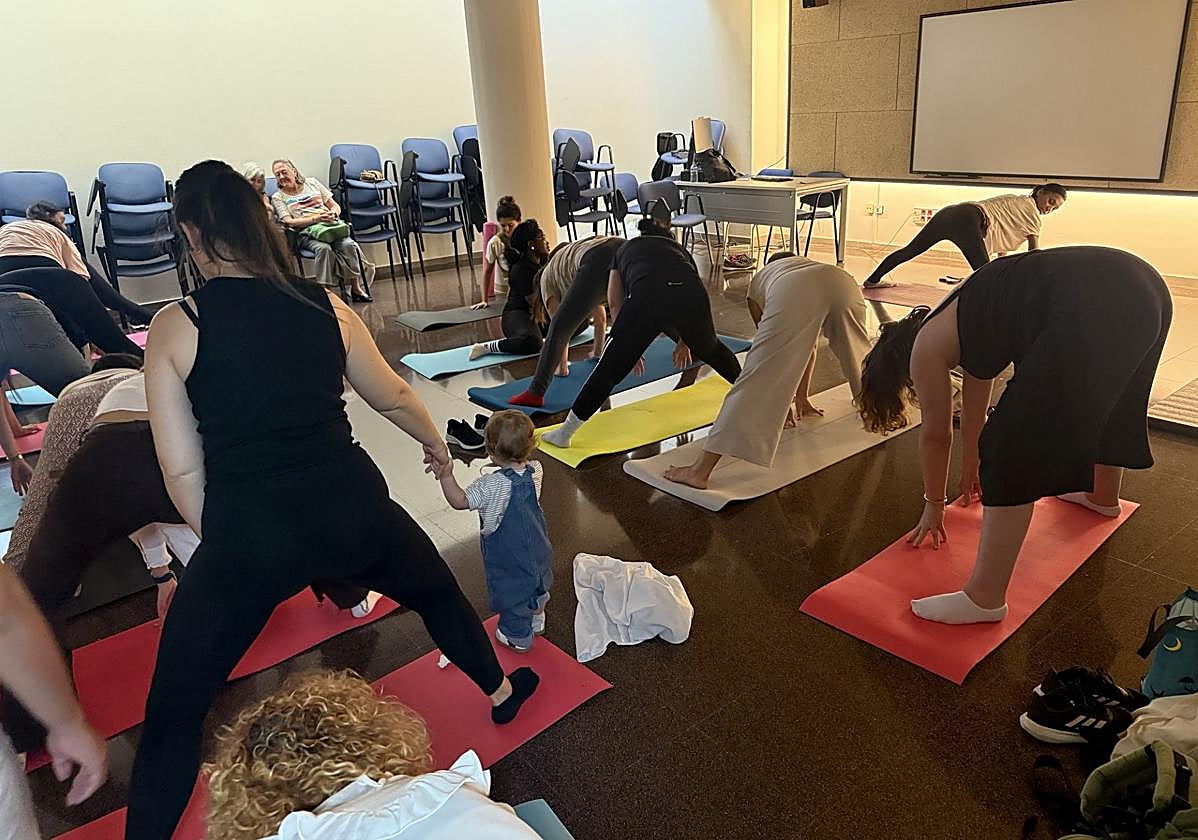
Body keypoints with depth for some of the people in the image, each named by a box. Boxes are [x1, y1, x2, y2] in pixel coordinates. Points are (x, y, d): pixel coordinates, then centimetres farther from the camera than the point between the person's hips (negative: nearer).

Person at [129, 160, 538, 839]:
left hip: (246, 533, -2)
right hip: (349, 510, 3)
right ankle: (501, 690, 53)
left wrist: (223, 546, 10)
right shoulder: (325, 305, 1)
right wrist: (435, 441, 34)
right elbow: (393, 395, 15)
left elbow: (182, 472, -5)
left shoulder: (175, 326, -5)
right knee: (438, 591, 31)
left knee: (175, 713, 19)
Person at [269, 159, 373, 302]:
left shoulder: (311, 182, 22)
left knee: (349, 245, -30)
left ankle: (356, 287, -23)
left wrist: (333, 213, -5)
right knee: (323, 248, -37)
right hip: (306, 232, -2)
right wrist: (316, 218, -15)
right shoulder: (278, 197, 14)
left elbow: (335, 206, 20)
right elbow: (289, 222, -2)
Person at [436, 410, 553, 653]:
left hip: (507, 556, -6)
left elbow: (460, 501, -33)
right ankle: (536, 619, 54)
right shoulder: (535, 471, -16)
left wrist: (446, 476, -38)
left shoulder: (491, 485, -34)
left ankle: (517, 637, 38)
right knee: (537, 581, 29)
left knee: (510, 590, 18)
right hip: (537, 546, 6)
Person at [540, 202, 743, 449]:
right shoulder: (680, 249, 40)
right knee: (710, 348, 32)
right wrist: (684, 343, 64)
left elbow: (615, 303, 29)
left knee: (611, 366, 5)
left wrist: (628, 348, 35)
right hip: (692, 294, 3)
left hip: (647, 296, -2)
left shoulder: (626, 248, 36)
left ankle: (565, 433, 7)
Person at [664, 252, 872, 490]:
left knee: (756, 382, -9)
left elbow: (773, 348, 35)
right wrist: (802, 397, 60)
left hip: (793, 294, -4)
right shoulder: (809, 266, 48)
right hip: (843, 283, 4)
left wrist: (784, 399, 45)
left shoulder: (758, 281, 39)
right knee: (858, 354, 34)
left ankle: (701, 470, -14)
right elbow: (808, 345, 52)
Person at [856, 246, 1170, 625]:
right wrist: (972, 472, 57)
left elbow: (935, 435, 19)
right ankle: (1103, 497, 64)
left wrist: (934, 504, 33)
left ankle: (985, 599, 0)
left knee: (1013, 452, -4)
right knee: (1104, 403, 36)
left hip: (1091, 311, -10)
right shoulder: (956, 327, 32)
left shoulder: (926, 348, 10)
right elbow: (975, 411, 45)